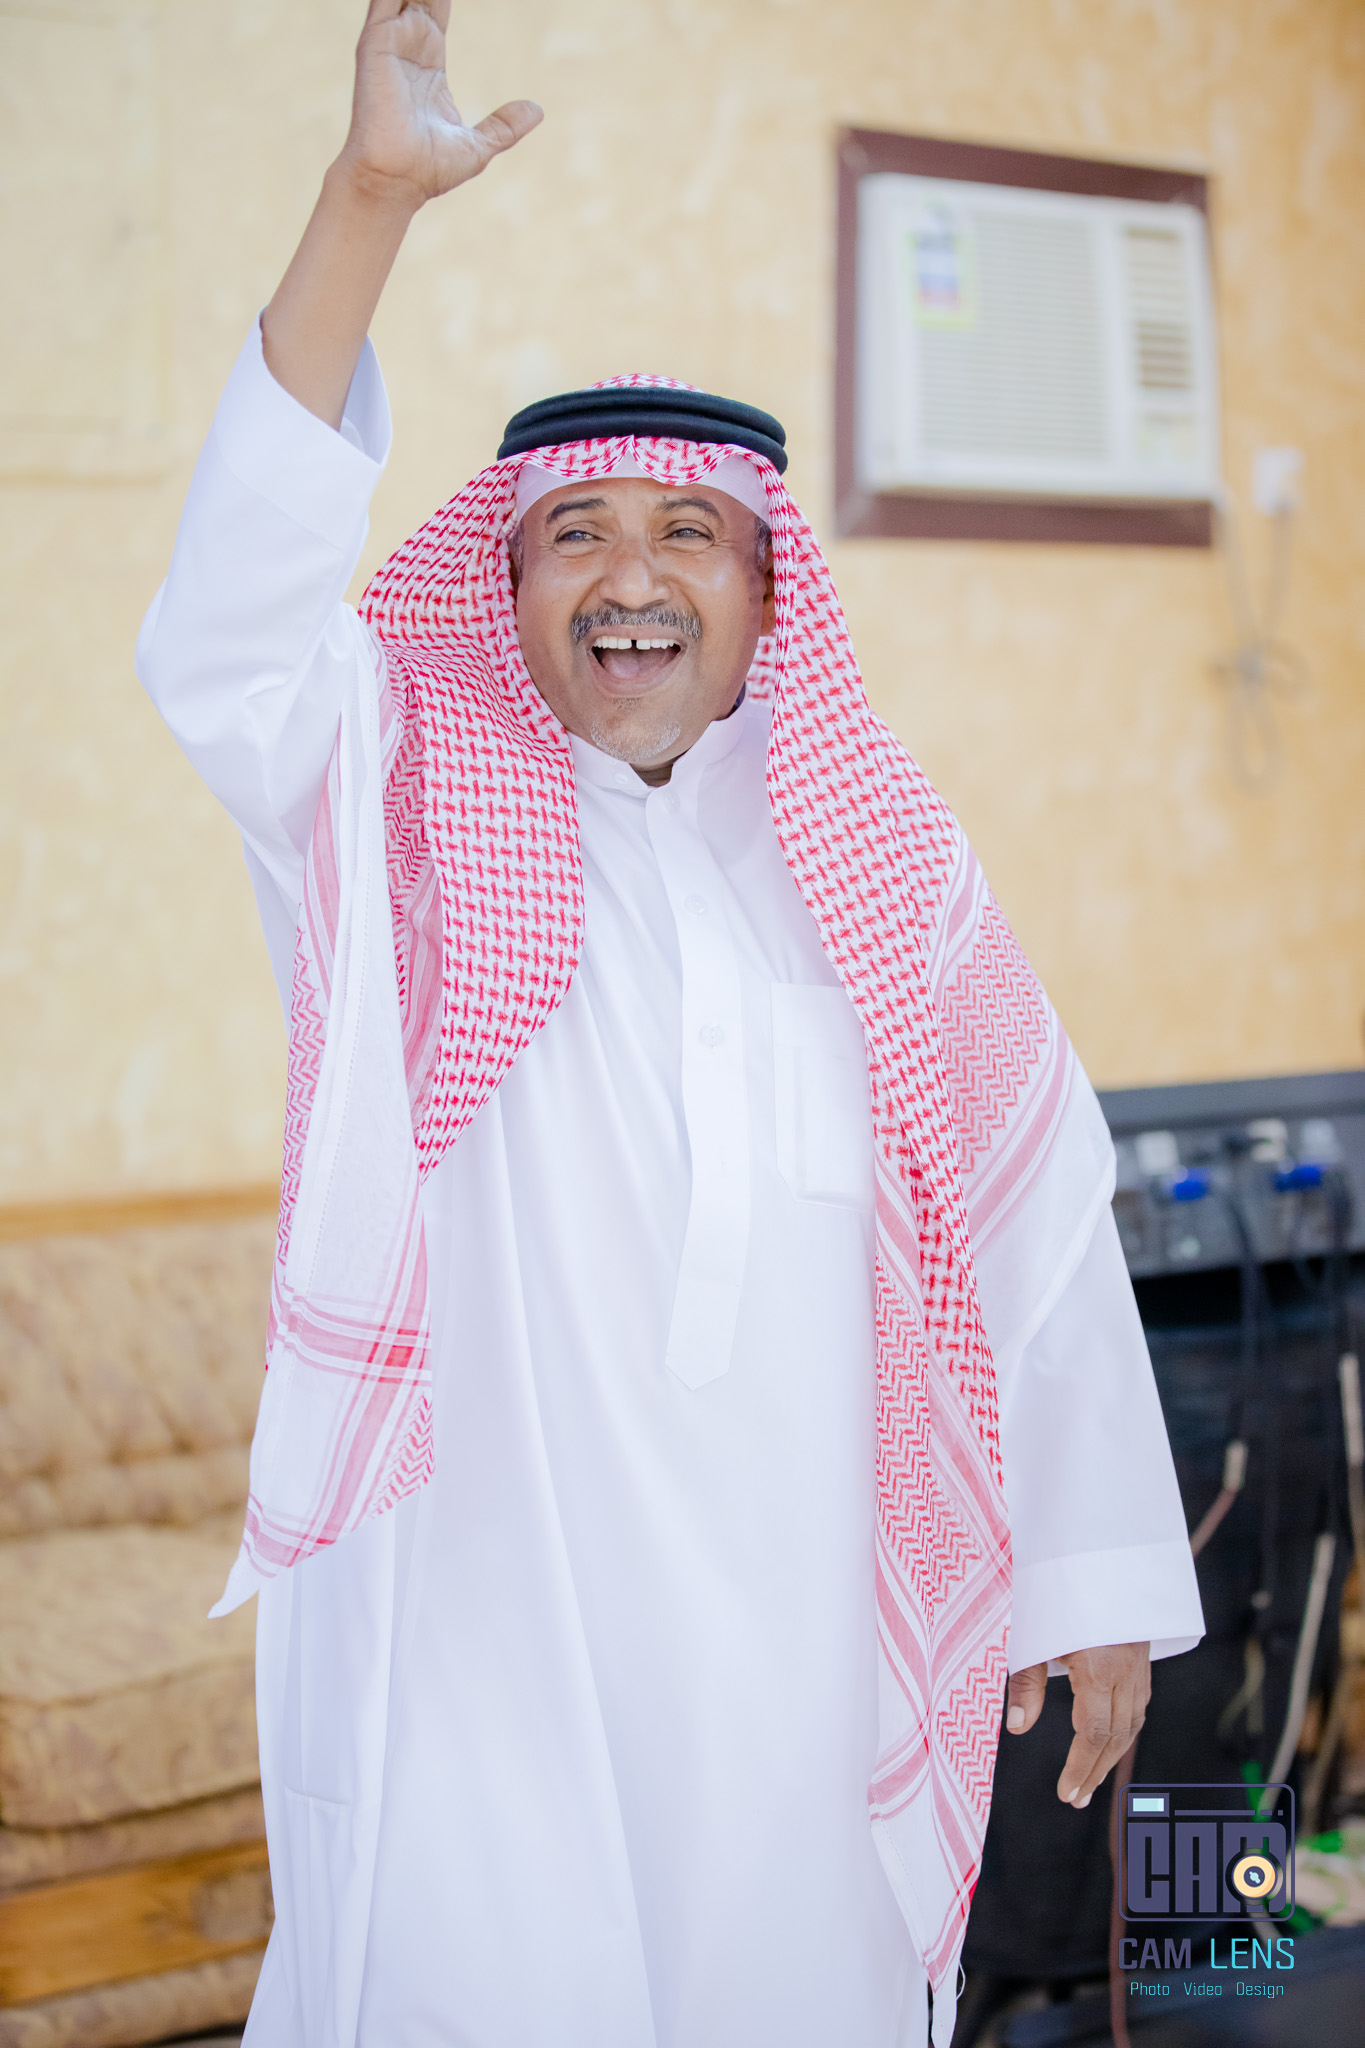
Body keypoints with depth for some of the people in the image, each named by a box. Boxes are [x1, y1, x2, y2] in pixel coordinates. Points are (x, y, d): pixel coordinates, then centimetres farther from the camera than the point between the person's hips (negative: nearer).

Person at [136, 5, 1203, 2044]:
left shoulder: (881, 861, 6)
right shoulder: (415, 824, 3)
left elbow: (1036, 1224, 6)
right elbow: (231, 623, -16)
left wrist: (1097, 1582, 4)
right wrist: (372, 196, -23)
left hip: (798, 1616, 2)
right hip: (475, 1623, -2)